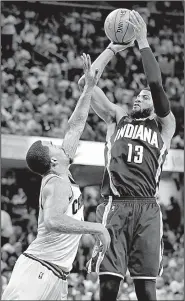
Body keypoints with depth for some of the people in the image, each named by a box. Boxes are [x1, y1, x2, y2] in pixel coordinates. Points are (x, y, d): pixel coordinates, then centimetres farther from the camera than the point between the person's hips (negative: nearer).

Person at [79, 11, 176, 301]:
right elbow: (86, 83, 14)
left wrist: (143, 42, 1)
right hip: (115, 205, 1)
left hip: (147, 208, -1)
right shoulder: (118, 119, 22)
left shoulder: (164, 125, 17)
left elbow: (157, 86, 0)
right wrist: (113, 48, 16)